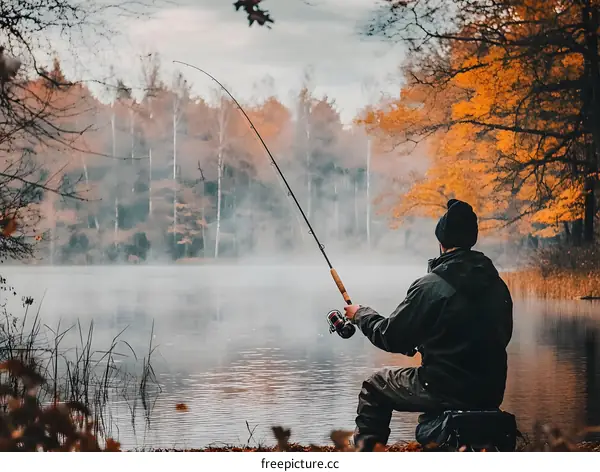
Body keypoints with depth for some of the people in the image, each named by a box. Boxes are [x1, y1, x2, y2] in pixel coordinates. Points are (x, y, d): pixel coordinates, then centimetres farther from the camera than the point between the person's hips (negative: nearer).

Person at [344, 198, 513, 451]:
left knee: (375, 386, 17)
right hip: (490, 395, 6)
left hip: (447, 393, -6)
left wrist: (361, 314, 13)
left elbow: (391, 337, -7)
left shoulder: (430, 285, -15)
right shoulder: (498, 285, 2)